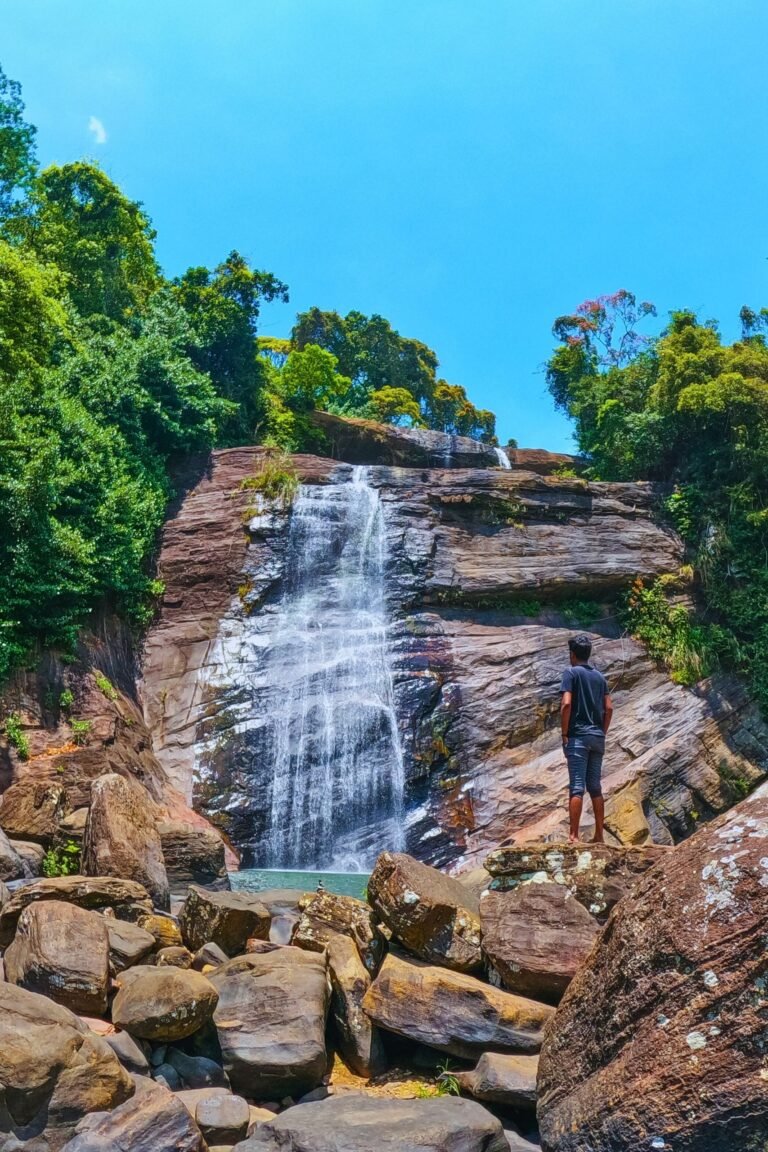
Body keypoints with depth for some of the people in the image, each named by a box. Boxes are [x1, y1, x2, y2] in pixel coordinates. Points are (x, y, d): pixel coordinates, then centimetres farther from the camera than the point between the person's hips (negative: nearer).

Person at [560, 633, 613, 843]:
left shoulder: (571, 672, -4)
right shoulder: (600, 676, 14)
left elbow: (566, 704, -15)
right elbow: (609, 708, 9)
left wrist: (564, 733, -8)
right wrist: (602, 732, 16)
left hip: (578, 736, -6)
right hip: (597, 737, 6)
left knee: (577, 787, -8)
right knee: (595, 787, 11)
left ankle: (574, 836, -10)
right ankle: (599, 836, 13)